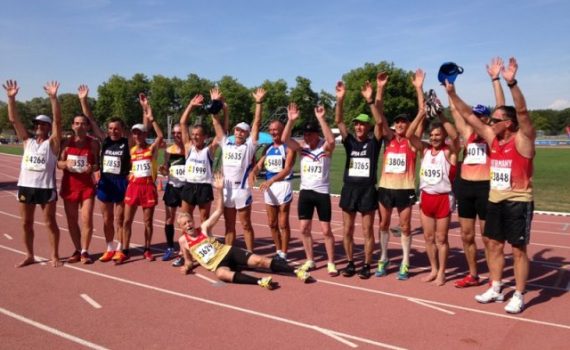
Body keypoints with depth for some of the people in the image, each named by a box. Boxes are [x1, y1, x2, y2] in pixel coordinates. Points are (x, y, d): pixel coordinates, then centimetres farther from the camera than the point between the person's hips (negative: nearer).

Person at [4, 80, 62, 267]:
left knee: (50, 223, 5)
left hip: (46, 188, -4)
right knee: (26, 224, 11)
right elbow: (13, 119, 5)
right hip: (25, 186, 5)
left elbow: (58, 120, -13)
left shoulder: (52, 143, -1)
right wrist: (11, 98, -6)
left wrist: (53, 97, -22)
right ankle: (30, 256, 25)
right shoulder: (27, 141, 10)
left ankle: (55, 256, 16)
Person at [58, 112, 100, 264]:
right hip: (69, 186, 3)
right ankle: (77, 250, 21)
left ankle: (84, 252, 4)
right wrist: (66, 164, -17)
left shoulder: (93, 143, -2)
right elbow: (59, 163, 5)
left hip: (87, 186, -2)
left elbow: (98, 164, 2)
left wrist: (92, 168, -19)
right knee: (72, 220, 8)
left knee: (87, 220, -7)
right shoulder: (67, 142, 3)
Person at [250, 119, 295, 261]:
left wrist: (271, 180, -32)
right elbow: (260, 164, 9)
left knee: (283, 224, -2)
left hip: (283, 185, -6)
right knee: (272, 223, 12)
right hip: (269, 186, 7)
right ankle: (278, 251, 25)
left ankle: (283, 254, 8)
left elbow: (287, 169, -20)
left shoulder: (288, 148, -8)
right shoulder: (268, 148, 13)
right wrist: (253, 171, -15)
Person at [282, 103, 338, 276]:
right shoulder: (302, 148, 2)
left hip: (322, 193, -4)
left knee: (326, 230, 2)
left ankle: (331, 263, 14)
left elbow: (331, 140, -32)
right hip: (305, 192, 4)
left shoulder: (325, 147, -8)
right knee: (304, 229, 7)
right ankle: (310, 260, 22)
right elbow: (284, 139, -13)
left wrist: (321, 119, -35)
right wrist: (291, 120, -25)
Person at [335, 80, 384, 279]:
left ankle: (366, 265, 16)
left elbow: (379, 121, -16)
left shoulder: (373, 143, 0)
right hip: (349, 189, 3)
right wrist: (340, 100, -21)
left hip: (367, 190, -3)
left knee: (367, 231, 5)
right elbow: (338, 121, -6)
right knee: (347, 230, 9)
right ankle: (350, 263, 23)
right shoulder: (349, 141, 6)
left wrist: (370, 100, -27)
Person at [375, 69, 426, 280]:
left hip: (405, 189, -3)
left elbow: (422, 113, -8)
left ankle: (405, 263, 16)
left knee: (405, 226, 5)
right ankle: (383, 259, 26)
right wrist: (380, 89, -11)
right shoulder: (388, 138, 6)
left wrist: (419, 87, -12)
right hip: (385, 188, 3)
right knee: (383, 224, 12)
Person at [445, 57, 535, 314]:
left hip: (518, 202, -7)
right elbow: (468, 115, 3)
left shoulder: (522, 139, -13)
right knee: (494, 245, 13)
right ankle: (495, 289, 27)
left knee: (518, 249, 2)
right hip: (495, 200, 7)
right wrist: (452, 94, -4)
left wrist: (511, 83, -40)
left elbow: (522, 111, -29)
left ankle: (518, 296, 14)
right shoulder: (492, 138, 4)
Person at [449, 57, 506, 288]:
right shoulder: (467, 133, 11)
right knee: (467, 236, 12)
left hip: (485, 188, -5)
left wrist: (495, 80, -15)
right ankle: (473, 275, 26)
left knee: (488, 237, 1)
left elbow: (501, 108, -11)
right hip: (465, 187, 5)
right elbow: (455, 110, 12)